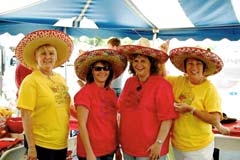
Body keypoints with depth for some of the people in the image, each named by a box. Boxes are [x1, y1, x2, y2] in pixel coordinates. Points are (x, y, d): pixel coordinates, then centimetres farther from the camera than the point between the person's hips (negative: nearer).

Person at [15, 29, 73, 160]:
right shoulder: (31, 81, -13)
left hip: (62, 143, 6)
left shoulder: (60, 79, 6)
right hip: (41, 144, -6)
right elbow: (25, 116, -14)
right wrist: (31, 147, -14)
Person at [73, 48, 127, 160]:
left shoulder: (112, 93, 5)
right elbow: (81, 125, -15)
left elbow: (114, 122, 11)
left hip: (110, 149, 6)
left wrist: (118, 147, 12)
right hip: (91, 151, -6)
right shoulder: (85, 92, -13)